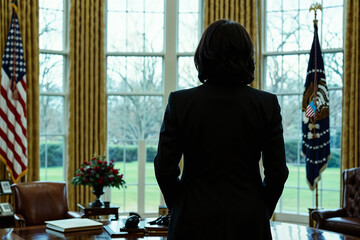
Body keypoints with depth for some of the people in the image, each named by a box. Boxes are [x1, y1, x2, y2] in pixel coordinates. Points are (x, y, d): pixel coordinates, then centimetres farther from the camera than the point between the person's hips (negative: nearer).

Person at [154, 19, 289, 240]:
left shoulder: (179, 102, -7)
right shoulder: (267, 104, -5)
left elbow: (164, 168, -5)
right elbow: (277, 171, -2)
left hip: (195, 222, 0)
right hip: (249, 222, 1)